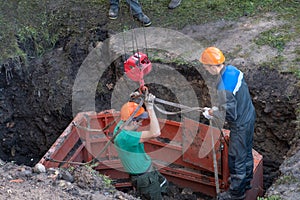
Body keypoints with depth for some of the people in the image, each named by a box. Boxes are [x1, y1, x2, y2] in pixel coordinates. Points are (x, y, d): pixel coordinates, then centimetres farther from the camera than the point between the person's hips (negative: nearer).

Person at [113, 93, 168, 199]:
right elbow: (155, 133, -44)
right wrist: (150, 107, -38)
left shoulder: (119, 127, -8)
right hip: (145, 179, -10)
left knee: (163, 184, 31)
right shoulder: (126, 137, -36)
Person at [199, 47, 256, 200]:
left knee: (236, 158, 9)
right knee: (246, 151, 27)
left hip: (240, 125, -9)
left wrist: (211, 113, -10)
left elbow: (229, 113, -26)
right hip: (249, 116, 9)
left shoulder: (223, 86, -33)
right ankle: (246, 181, 47)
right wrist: (218, 108, 9)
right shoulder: (232, 69, -5)